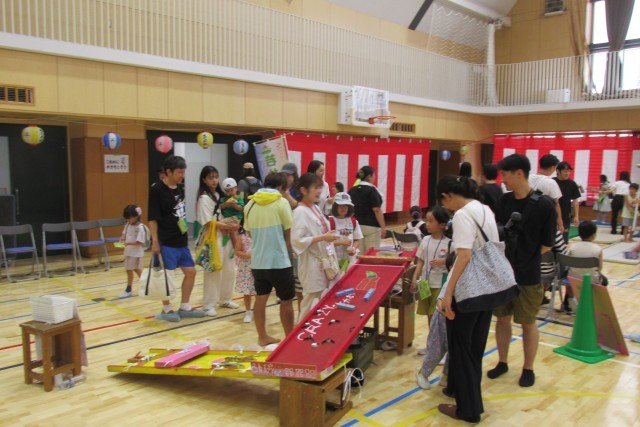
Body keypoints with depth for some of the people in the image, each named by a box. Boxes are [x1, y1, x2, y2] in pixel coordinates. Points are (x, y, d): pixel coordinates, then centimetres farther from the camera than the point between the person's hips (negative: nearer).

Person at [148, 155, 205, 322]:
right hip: (166, 242, -8)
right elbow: (153, 218, -14)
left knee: (191, 271, 10)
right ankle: (166, 310, 18)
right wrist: (155, 241, -16)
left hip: (181, 240, 8)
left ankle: (185, 307, 22)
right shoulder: (157, 190, -12)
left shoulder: (180, 189, 9)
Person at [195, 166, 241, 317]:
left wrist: (231, 225, -2)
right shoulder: (204, 198, -11)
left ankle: (225, 299, 26)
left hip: (225, 236, 8)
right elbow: (208, 222, -17)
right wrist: (228, 226, -18)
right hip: (212, 238, -8)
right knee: (213, 272, -6)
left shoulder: (218, 195, 15)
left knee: (229, 270, 12)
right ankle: (209, 304, 3)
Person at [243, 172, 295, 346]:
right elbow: (289, 234, -5)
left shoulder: (250, 204, 5)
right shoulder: (281, 202, -9)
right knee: (286, 300, 8)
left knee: (261, 298, 15)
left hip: (258, 261, 5)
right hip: (279, 261, -5)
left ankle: (262, 337, 24)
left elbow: (250, 232, 11)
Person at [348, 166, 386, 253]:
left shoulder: (352, 190, 8)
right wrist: (383, 227, -11)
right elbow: (377, 210, -14)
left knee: (361, 254, 10)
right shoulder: (371, 190, -11)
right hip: (371, 226, -6)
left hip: (356, 225, 6)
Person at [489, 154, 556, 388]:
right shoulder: (504, 201, 1)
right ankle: (502, 362, 31)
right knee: (502, 318, 14)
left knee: (528, 323, 10)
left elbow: (546, 244, -9)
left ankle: (528, 369, 27)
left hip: (528, 275, -4)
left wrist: (526, 262, -3)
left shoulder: (543, 204, -13)